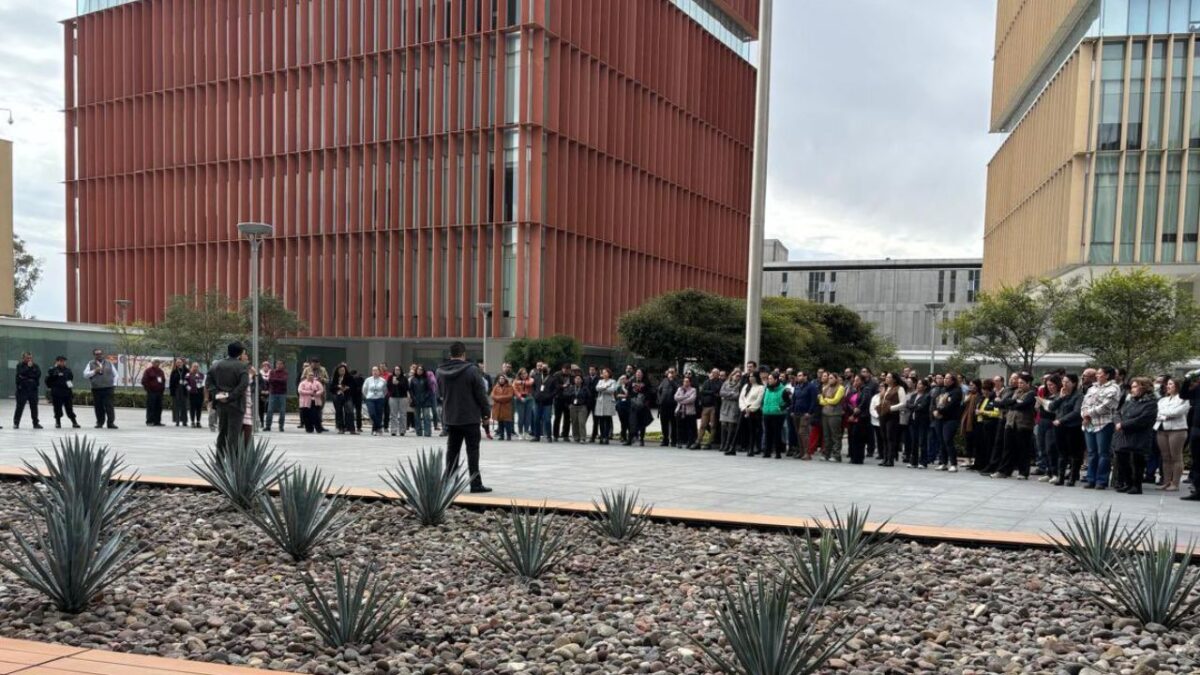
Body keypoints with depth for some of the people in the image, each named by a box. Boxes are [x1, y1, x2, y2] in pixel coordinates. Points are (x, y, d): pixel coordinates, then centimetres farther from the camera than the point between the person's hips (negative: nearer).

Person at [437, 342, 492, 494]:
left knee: (452, 450, 12)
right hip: (470, 417, -5)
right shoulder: (472, 370, -14)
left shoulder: (440, 371, 3)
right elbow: (480, 394, -10)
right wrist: (486, 412, -1)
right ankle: (475, 484, 0)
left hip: (450, 418, 5)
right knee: (472, 451, 0)